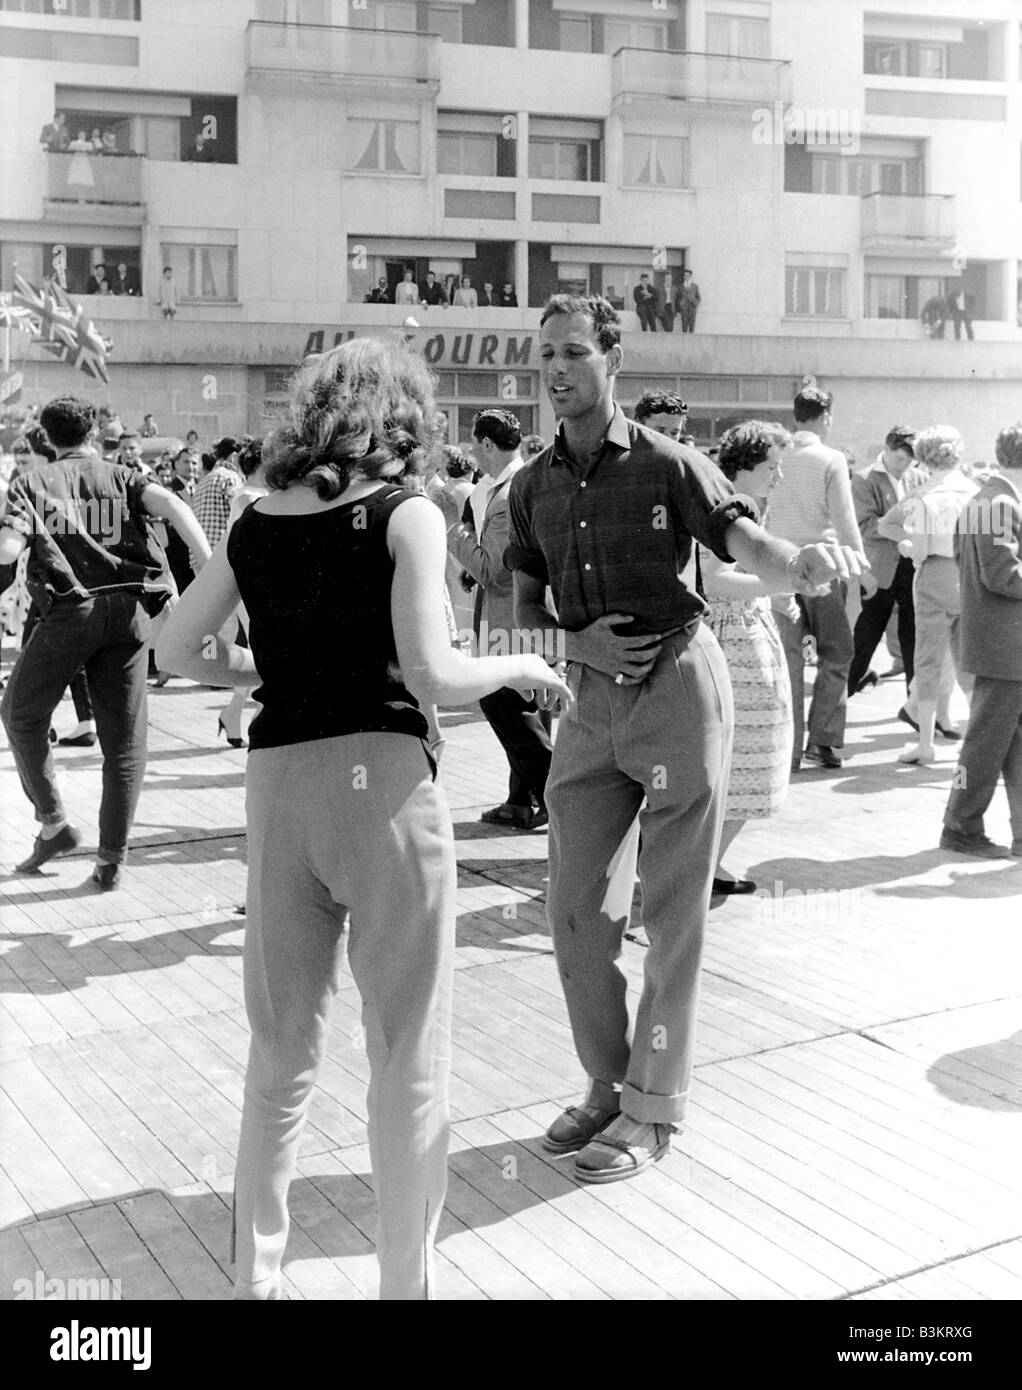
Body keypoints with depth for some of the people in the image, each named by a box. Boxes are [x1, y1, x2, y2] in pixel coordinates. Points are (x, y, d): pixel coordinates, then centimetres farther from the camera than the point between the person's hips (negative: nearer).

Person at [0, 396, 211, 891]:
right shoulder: (121, 478, 16)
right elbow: (169, 503, -5)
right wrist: (210, 566, -13)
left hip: (71, 607, -2)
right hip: (130, 609, 2)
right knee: (124, 738, 7)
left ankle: (53, 823, 16)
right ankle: (111, 859, 9)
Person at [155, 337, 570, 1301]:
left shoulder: (255, 525, 9)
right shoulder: (404, 515, -5)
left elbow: (176, 652, 14)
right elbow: (433, 677, -14)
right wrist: (516, 668, 3)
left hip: (277, 780, 5)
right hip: (380, 777, -5)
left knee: (281, 1049, 17)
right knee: (408, 1053, 7)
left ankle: (255, 1275, 27)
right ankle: (404, 1282, 17)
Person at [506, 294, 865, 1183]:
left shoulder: (666, 465, -8)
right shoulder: (534, 486, 7)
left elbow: (751, 547, -18)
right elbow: (526, 609, 11)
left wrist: (804, 566, -41)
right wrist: (579, 644, -10)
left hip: (679, 685, -5)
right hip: (594, 700, 5)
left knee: (673, 912, 2)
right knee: (576, 906, 8)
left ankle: (653, 1109, 14)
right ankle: (609, 1083, 26)